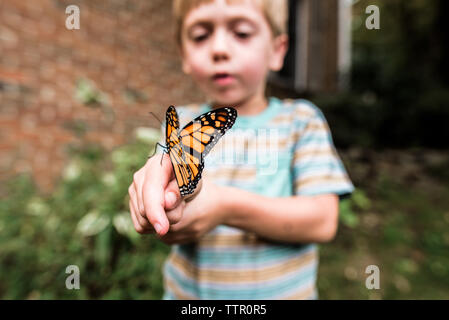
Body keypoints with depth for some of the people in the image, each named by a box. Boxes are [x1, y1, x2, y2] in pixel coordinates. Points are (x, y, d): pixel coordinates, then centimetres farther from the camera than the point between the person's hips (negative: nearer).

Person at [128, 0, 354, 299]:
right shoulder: (181, 123, -6)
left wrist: (226, 205, -30)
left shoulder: (300, 119, -9)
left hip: (282, 289, 0)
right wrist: (155, 187, -35)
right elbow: (174, 232, -13)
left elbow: (323, 221, -18)